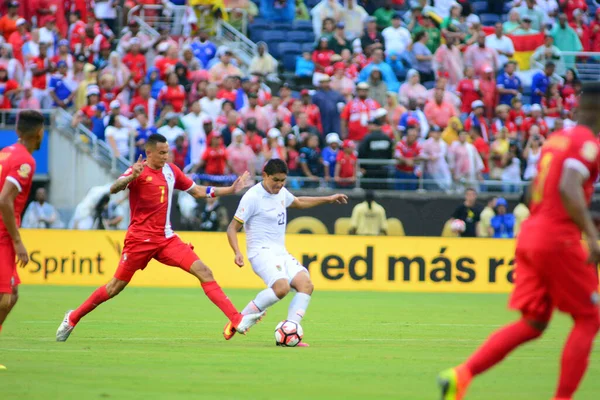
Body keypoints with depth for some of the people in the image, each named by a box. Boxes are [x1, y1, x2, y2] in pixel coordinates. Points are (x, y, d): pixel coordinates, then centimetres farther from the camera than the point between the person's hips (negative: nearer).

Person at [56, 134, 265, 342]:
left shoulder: (171, 171, 9)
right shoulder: (139, 171, -10)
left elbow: (197, 191, 21)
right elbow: (114, 188, -27)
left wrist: (230, 190, 14)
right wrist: (131, 177, -47)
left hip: (166, 239, 5)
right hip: (140, 238, -5)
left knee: (204, 272, -10)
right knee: (116, 286, 2)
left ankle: (237, 320, -14)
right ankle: (73, 318, 21)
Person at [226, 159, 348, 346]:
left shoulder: (281, 192, 12)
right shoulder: (253, 197, -11)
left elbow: (298, 202, 35)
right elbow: (232, 228, -9)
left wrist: (328, 199, 35)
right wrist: (237, 252, -24)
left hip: (281, 253, 8)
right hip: (262, 252, -8)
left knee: (306, 284, -13)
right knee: (281, 287, -32)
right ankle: (240, 319, -16)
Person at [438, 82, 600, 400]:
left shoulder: (555, 139, 17)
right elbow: (569, 188, -23)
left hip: (530, 233, 8)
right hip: (558, 239, -8)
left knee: (532, 323, 9)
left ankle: (462, 374, -5)